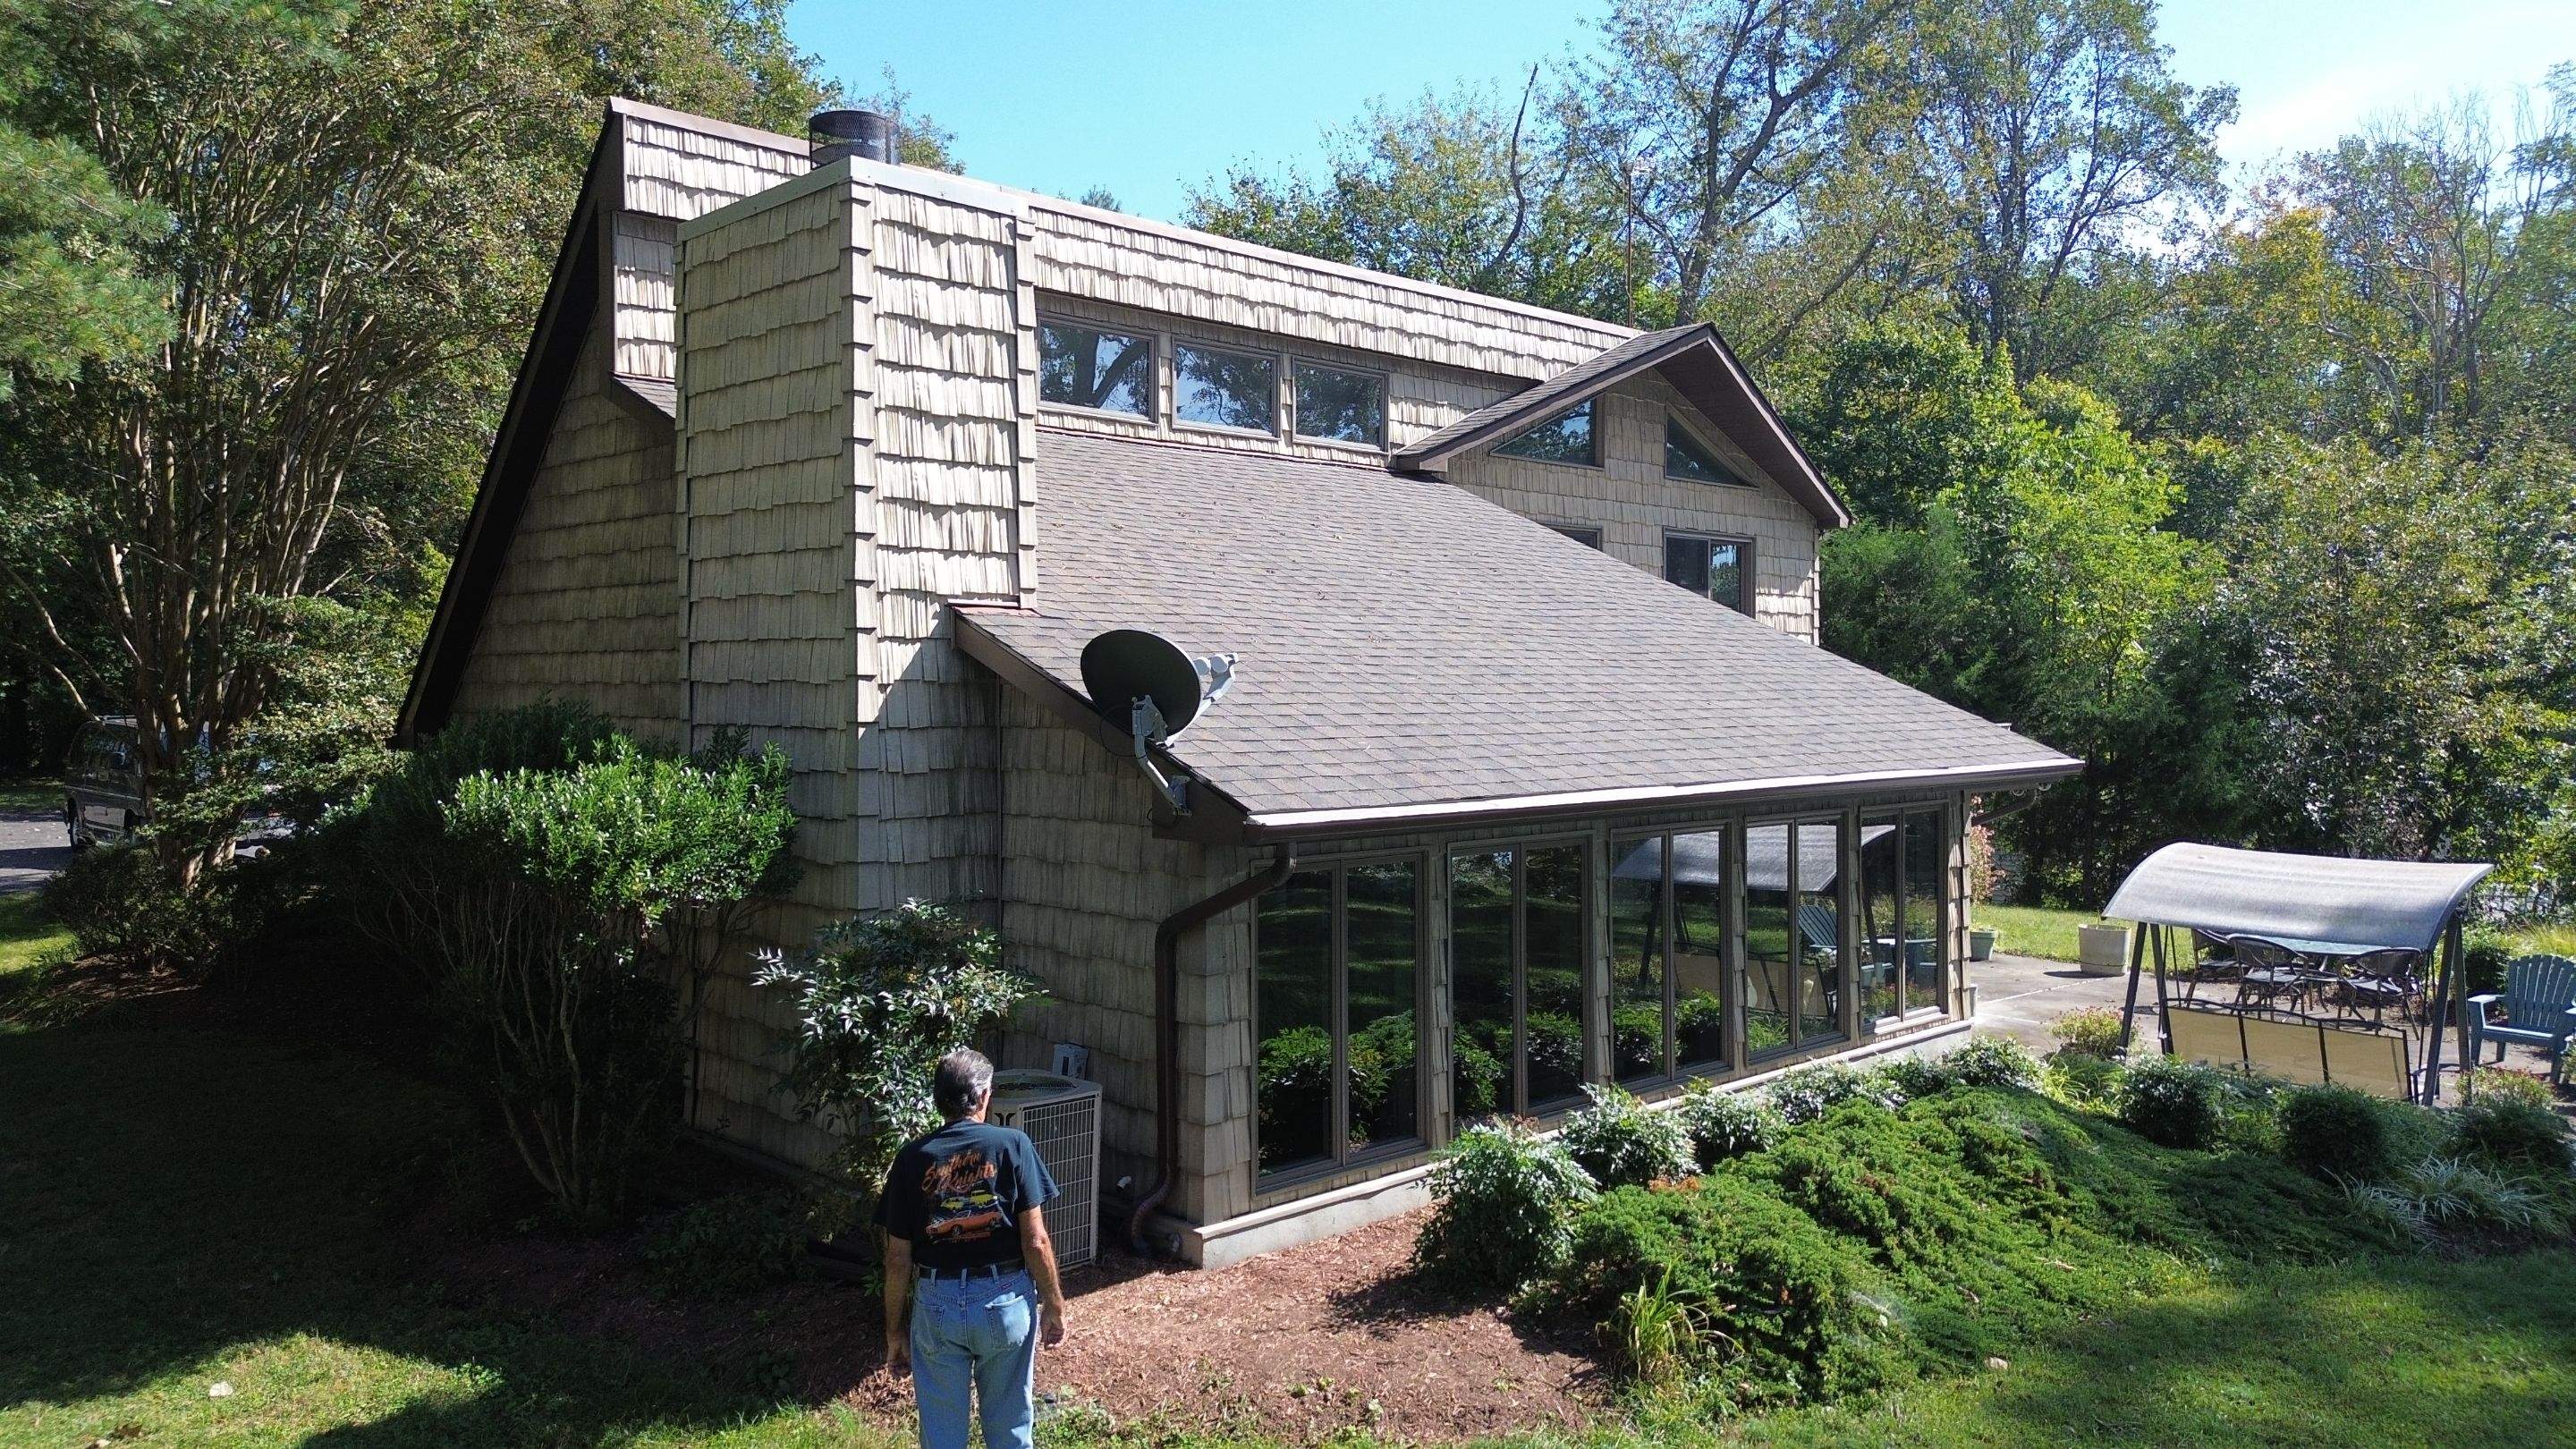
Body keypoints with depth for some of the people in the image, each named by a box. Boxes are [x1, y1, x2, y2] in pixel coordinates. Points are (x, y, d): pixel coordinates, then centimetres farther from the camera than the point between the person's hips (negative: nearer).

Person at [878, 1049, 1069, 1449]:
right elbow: (1035, 1242, -10)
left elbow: (898, 1259, -1)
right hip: (1005, 1300, -1)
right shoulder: (1013, 1146, -9)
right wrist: (1054, 1305, 2)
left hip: (937, 1305, 1)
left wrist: (894, 1331, 9)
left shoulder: (911, 1159, -4)